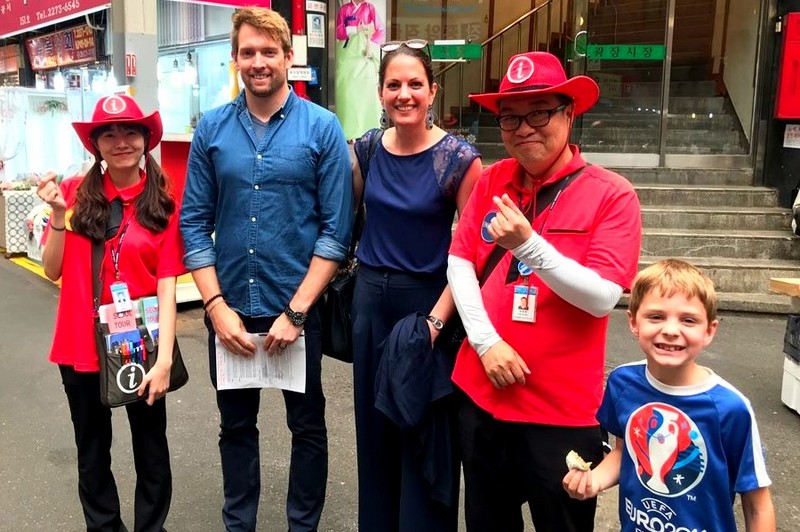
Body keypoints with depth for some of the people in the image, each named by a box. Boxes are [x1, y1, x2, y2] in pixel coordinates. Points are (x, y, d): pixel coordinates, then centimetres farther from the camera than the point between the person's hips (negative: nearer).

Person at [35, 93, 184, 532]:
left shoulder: (163, 204, -5)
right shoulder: (75, 193, -2)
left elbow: (167, 286, -9)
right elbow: (53, 271, 0)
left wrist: (165, 359, -16)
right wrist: (59, 213, -14)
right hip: (82, 345, 2)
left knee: (151, 449, 12)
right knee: (92, 451, 17)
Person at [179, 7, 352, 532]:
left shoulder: (322, 128, -7)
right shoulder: (212, 128, 0)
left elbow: (337, 228, -10)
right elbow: (195, 222, 1)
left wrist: (295, 311, -15)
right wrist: (217, 306, -8)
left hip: (297, 307, -2)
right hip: (230, 307, 3)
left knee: (307, 425, 13)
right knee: (236, 424, 17)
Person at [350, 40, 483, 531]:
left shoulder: (460, 159, -13)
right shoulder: (367, 149, 1)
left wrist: (437, 320, -18)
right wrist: (353, 278, 11)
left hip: (428, 301, -4)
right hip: (371, 297, 5)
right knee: (374, 427, 17)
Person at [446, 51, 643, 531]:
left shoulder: (612, 194, -10)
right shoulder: (492, 180, 3)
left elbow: (602, 298, -17)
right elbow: (459, 264, 1)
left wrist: (528, 245, -29)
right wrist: (486, 342, -11)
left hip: (562, 409, -4)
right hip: (481, 393, 4)